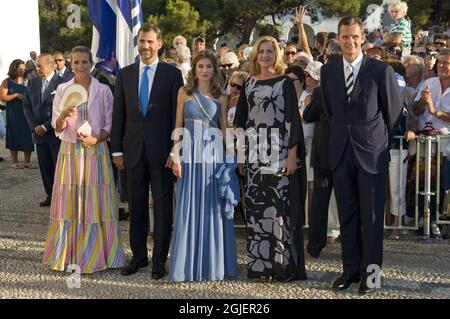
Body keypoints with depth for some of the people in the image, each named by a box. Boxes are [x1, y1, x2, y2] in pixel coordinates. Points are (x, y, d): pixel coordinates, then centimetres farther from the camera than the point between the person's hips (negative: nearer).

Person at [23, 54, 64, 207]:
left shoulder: (61, 83, -10)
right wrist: (34, 126, -1)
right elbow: (27, 106, 12)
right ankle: (50, 195, 20)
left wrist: (46, 127, -12)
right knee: (45, 167, 9)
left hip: (56, 133, -5)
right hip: (39, 132, 5)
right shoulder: (33, 83, 10)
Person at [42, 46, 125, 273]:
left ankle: (94, 254, 13)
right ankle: (68, 254, 16)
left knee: (95, 204, 2)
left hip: (95, 152, -1)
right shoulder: (62, 90, 5)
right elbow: (57, 127, 4)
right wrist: (63, 116, -17)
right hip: (70, 152, 1)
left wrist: (95, 139, -15)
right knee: (69, 203, 5)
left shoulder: (103, 90, 1)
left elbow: (110, 124, 2)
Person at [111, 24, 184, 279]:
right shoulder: (125, 74, 8)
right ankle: (139, 256, 24)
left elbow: (177, 114, -4)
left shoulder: (172, 73, -1)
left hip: (162, 150, -3)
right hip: (134, 149, 3)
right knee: (136, 206, 11)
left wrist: (176, 150, -9)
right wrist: (117, 149, 4)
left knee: (163, 206, 5)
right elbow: (119, 114, 8)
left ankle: (159, 260, 15)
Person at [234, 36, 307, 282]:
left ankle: (283, 264, 4)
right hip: (254, 154, 4)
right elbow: (241, 120, 14)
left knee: (280, 206, -5)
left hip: (279, 153, -4)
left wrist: (293, 155, -13)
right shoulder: (249, 84, 13)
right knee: (256, 207, 4)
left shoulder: (285, 83, 1)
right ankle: (259, 263, 13)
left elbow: (293, 119, -5)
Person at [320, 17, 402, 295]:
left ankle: (370, 273, 14)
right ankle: (351, 269, 21)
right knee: (347, 216, 10)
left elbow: (394, 110, 4)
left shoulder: (381, 70, -6)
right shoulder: (328, 71, 5)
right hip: (341, 153, 3)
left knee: (372, 216, 3)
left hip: (372, 152, -3)